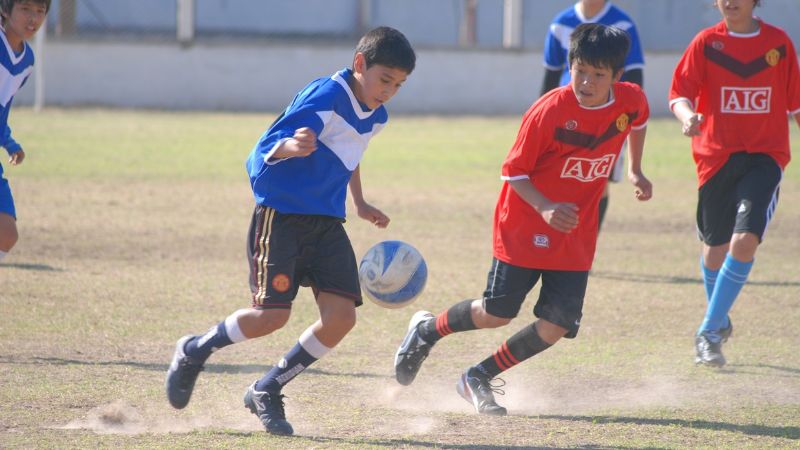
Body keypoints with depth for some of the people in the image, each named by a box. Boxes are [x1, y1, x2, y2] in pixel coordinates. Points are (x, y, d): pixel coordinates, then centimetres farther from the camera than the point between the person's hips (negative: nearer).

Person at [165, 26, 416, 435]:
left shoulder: (376, 117, 8)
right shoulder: (325, 98, -18)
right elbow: (267, 149, -23)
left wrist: (359, 203, 34)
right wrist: (290, 147, -44)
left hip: (327, 224, 7)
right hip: (281, 214, -7)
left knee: (341, 317, -8)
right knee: (272, 315, -15)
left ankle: (266, 392, 9)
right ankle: (194, 351, 13)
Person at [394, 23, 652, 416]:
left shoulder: (631, 101, -8)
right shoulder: (550, 110, -22)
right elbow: (513, 171, -14)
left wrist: (634, 171, 15)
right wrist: (545, 208, -28)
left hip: (577, 236, 4)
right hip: (525, 228, -4)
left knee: (557, 325, -6)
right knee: (497, 313, -1)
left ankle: (479, 378, 11)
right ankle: (427, 330, 28)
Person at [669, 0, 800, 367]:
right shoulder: (706, 43, 0)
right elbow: (680, 92, -7)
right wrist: (687, 115, -27)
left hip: (765, 155, -1)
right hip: (716, 156, 1)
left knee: (745, 240, -18)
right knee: (715, 246, 10)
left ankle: (709, 332, -10)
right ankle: (719, 322, 36)